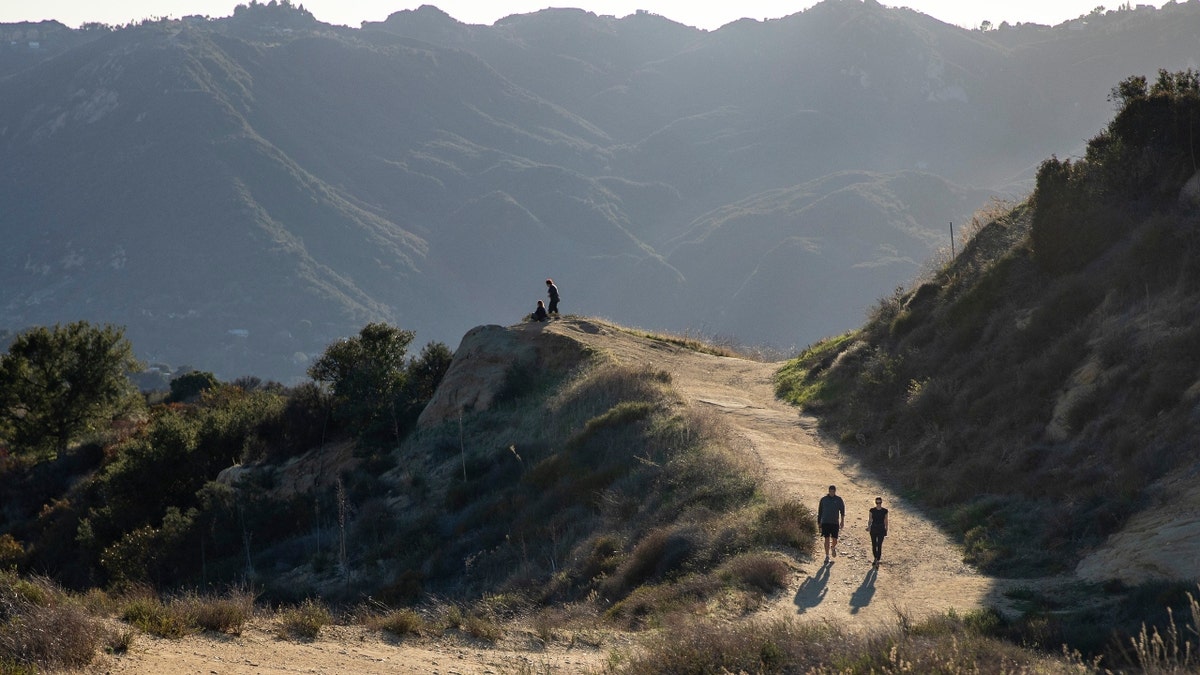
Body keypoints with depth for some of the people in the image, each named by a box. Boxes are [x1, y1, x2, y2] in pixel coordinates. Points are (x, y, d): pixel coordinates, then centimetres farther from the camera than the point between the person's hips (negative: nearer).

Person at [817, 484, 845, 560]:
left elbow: (842, 511, 2)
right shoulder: (823, 499, 6)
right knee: (827, 539, -6)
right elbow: (819, 512, 12)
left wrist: (842, 520, -10)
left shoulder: (839, 500, 4)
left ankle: (833, 548, 35)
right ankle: (827, 556, -1)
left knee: (834, 540, 0)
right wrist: (819, 523, 10)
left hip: (835, 523, 0)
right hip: (825, 522, 0)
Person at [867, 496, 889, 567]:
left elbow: (886, 521, 5)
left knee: (879, 545, -7)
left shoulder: (885, 511, -2)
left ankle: (878, 561, -4)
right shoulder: (872, 510, -2)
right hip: (873, 529, 1)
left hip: (881, 529, -1)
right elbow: (870, 520, 0)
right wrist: (868, 527, -17)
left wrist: (886, 530, 6)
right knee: (874, 545, 8)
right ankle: (875, 559, 27)